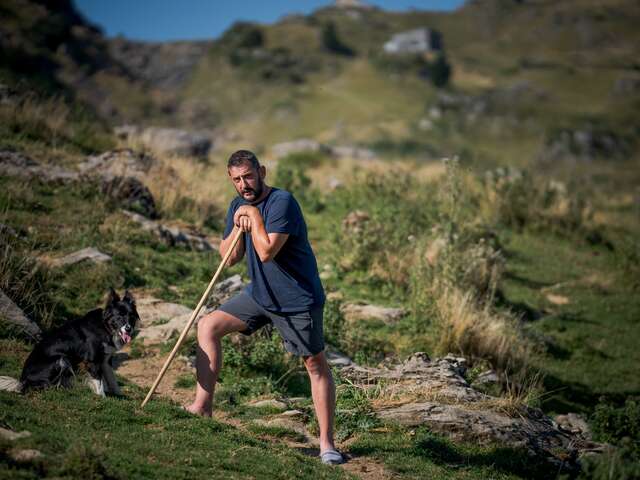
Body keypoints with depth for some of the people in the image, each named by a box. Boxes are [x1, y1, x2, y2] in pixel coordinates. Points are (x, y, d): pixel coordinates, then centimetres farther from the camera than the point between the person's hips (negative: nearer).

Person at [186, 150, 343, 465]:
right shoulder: (238, 206, 6)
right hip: (260, 295, 8)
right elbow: (229, 257, 3)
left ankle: (326, 443, 5)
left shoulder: (281, 202, -19)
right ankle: (203, 407, 3)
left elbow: (267, 252, -28)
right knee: (208, 326, 0)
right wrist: (238, 226, -12)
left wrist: (254, 217, -17)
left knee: (316, 364, -1)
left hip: (298, 299, -7)